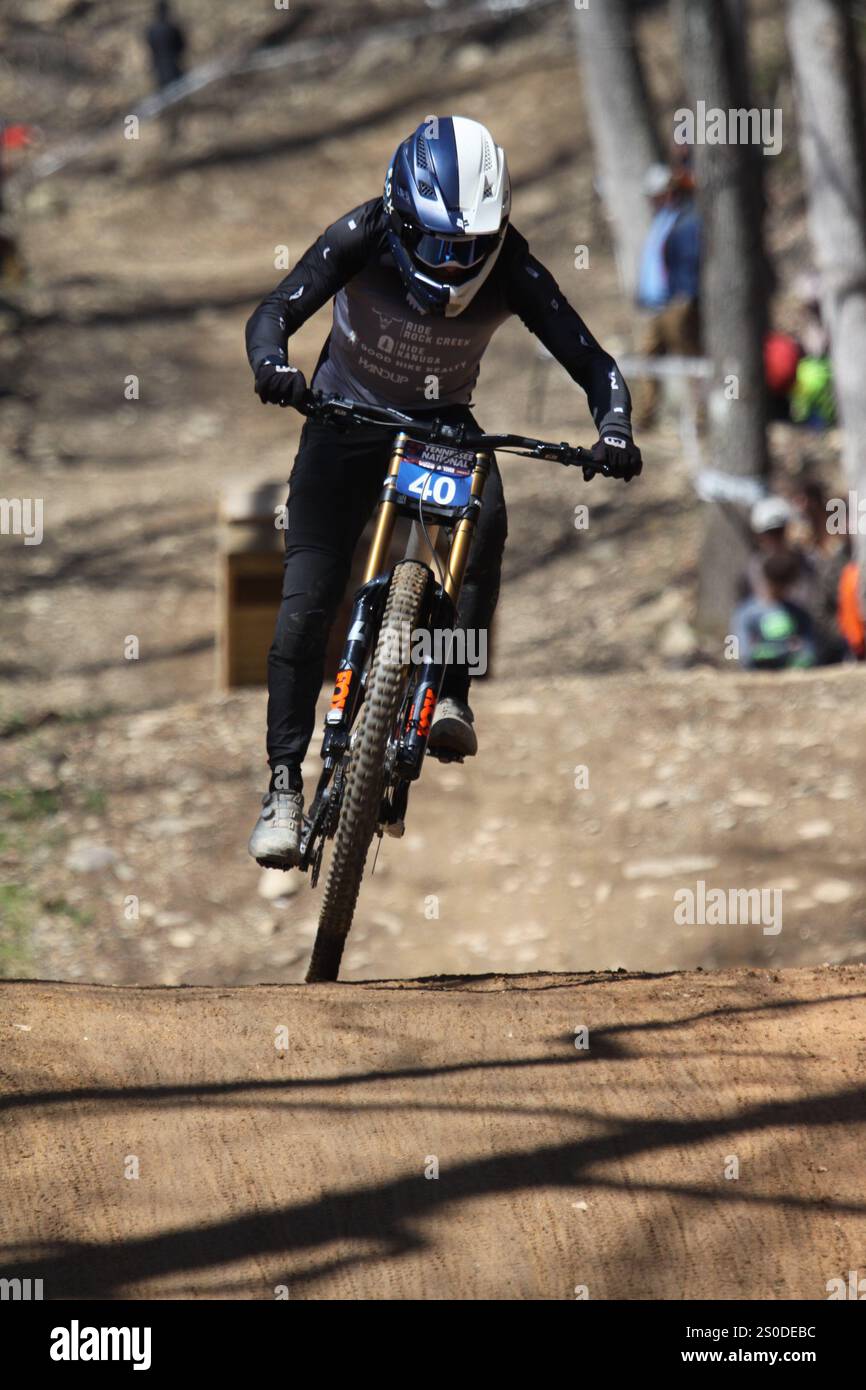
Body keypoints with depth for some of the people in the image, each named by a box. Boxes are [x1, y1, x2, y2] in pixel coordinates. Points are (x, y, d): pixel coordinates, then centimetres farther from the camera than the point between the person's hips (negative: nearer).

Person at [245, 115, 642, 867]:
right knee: (307, 600, -13)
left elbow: (593, 363, -22)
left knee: (484, 521, -34)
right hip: (348, 419, 0)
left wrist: (615, 431, -43)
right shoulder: (364, 237, -25)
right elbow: (274, 314, -27)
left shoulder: (512, 271, -24)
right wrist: (272, 365, -50)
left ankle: (452, 692, -25)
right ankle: (285, 782, -6)